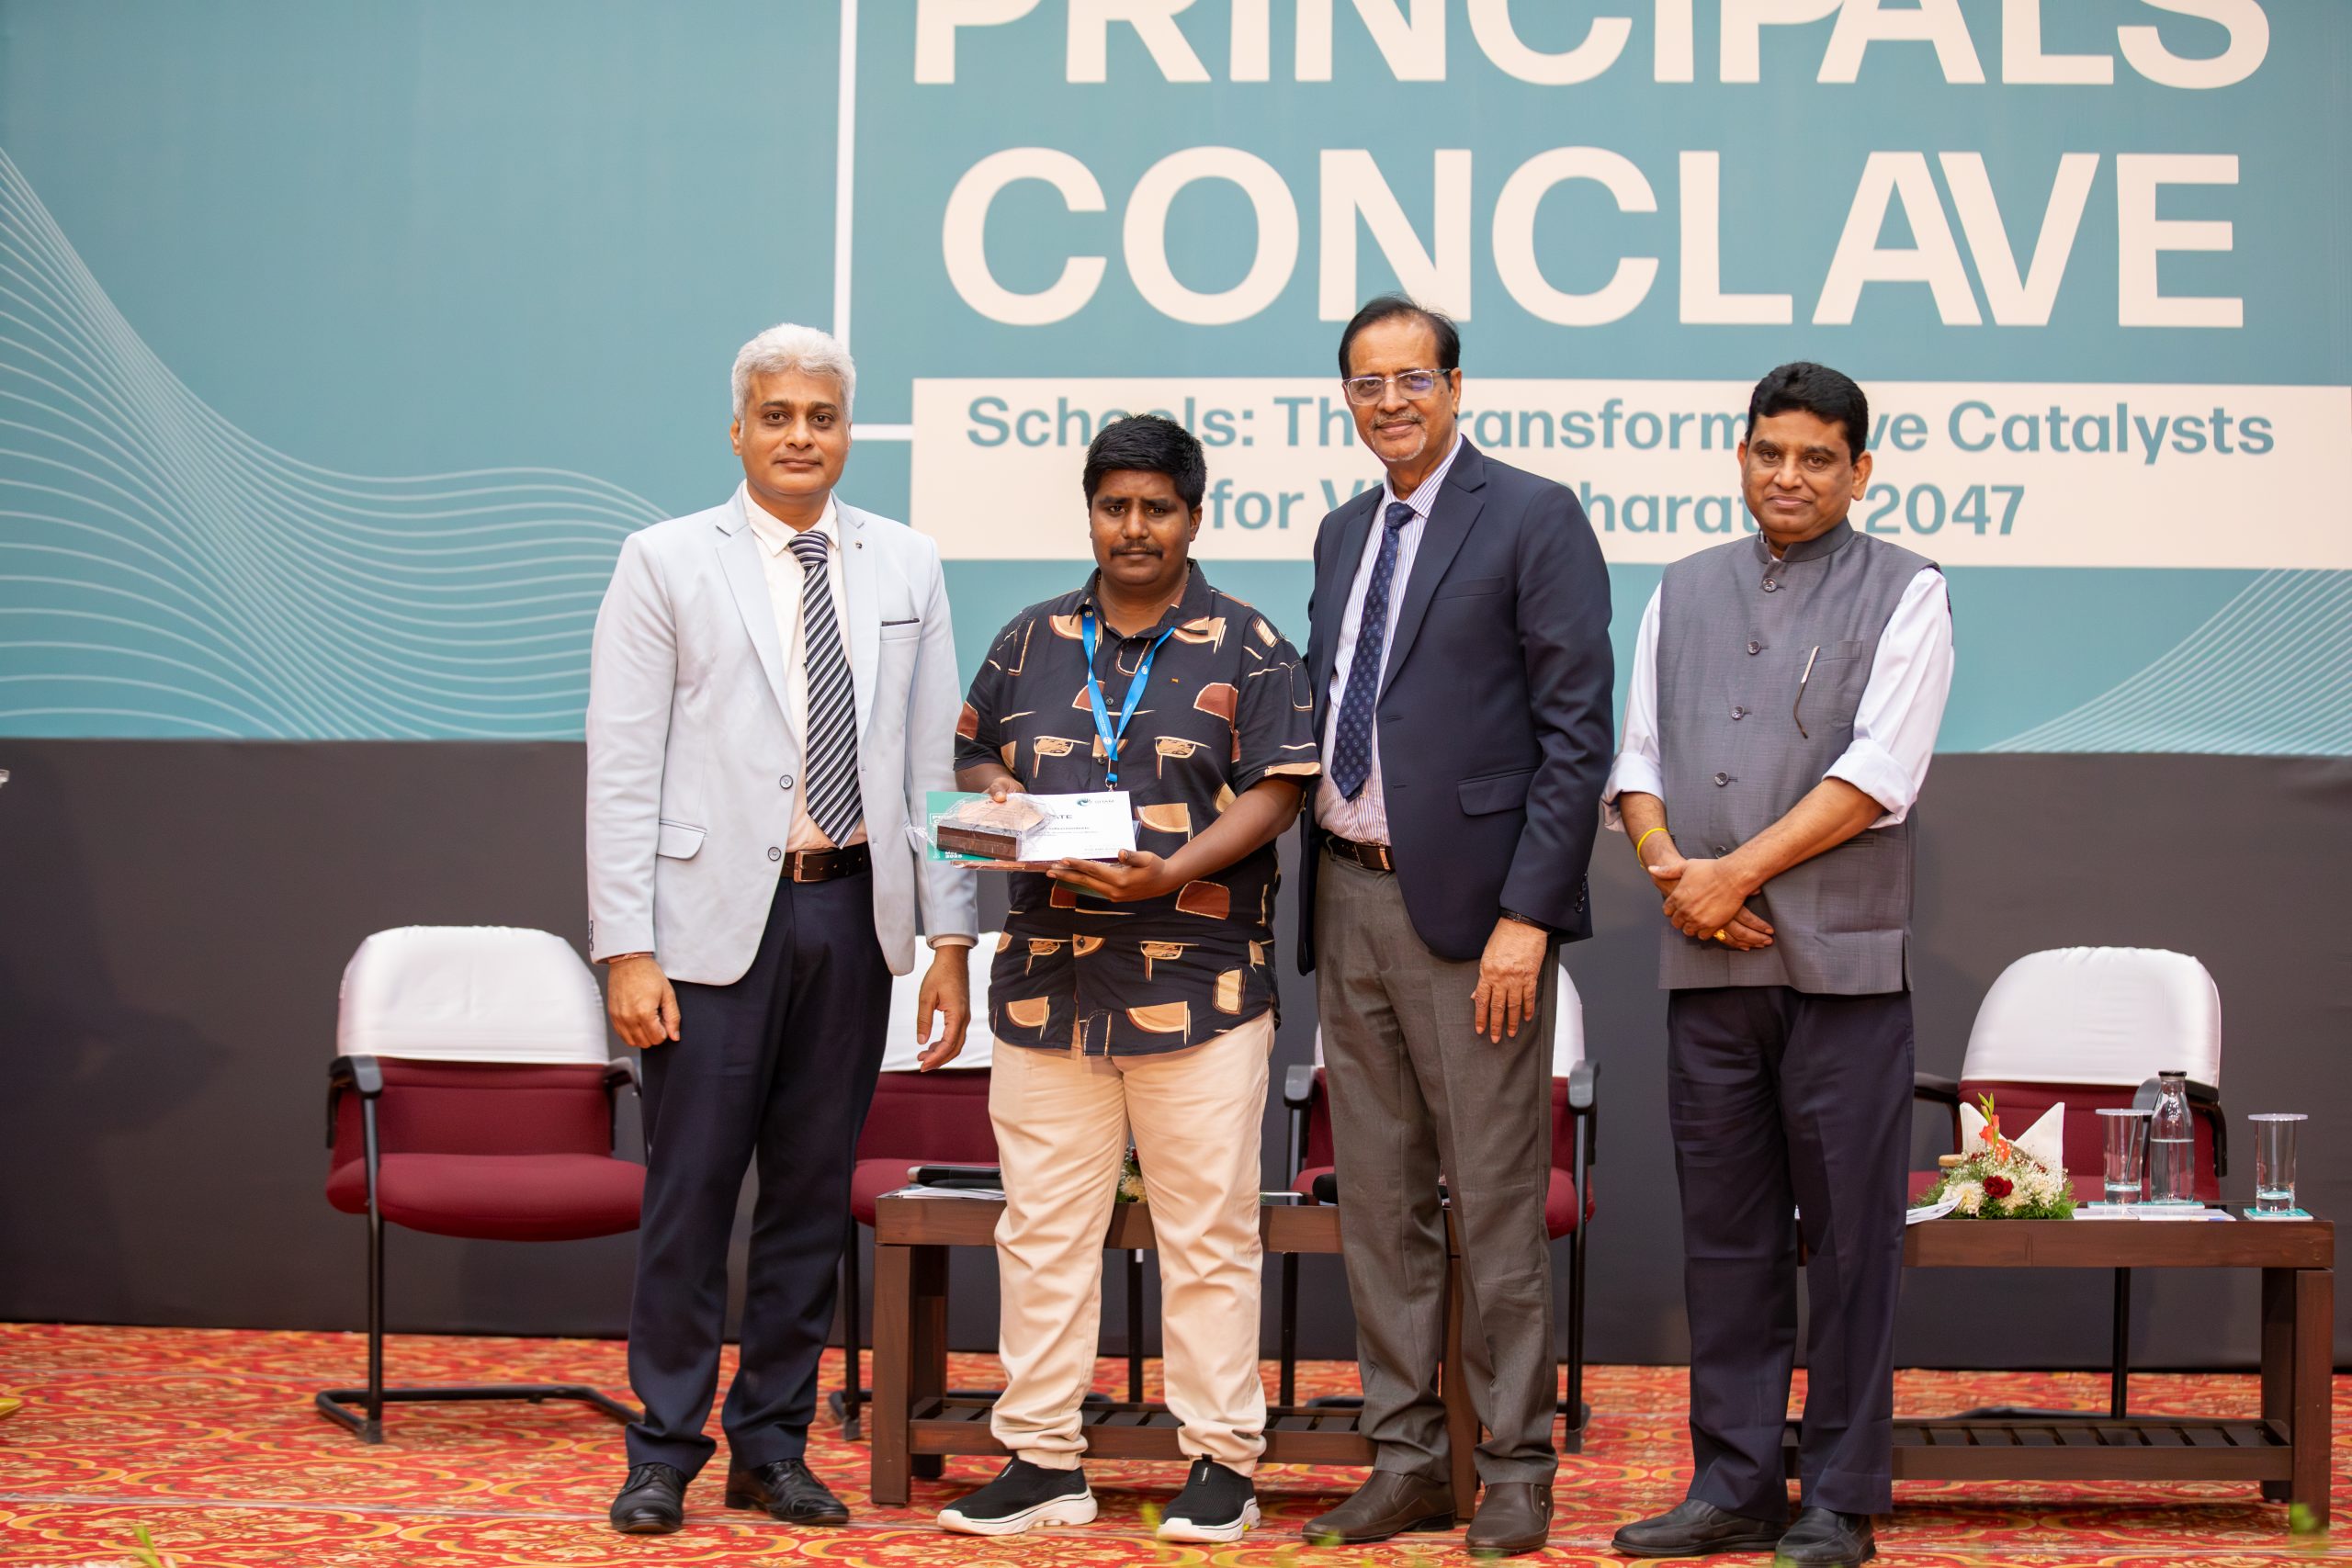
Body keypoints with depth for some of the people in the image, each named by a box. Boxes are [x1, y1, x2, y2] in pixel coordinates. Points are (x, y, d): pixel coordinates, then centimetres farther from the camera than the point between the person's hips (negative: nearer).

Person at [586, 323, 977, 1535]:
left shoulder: (906, 568, 10)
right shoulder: (667, 563, 1)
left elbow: (935, 764, 9)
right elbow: (622, 770, -3)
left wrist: (949, 939, 3)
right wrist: (627, 948, -10)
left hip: (854, 910, 3)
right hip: (717, 912, -3)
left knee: (813, 1190, 9)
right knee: (690, 1191, -1)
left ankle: (773, 1446, 20)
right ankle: (665, 1454, 12)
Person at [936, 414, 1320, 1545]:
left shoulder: (1245, 647, 3)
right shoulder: (1031, 643, 14)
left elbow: (1274, 792, -4)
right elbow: (974, 757, 21)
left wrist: (1176, 869, -18)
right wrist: (999, 799, -3)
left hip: (1200, 983, -3)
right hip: (1048, 977, 4)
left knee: (1207, 1235, 1)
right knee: (1042, 1230, 6)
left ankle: (1221, 1462, 10)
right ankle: (1041, 1458, 14)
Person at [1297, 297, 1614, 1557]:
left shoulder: (1533, 518, -5)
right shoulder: (1343, 534, 17)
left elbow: (1577, 732, -10)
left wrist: (1526, 912, -16)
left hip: (1469, 899, -7)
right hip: (1348, 897, 7)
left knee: (1495, 1203, -1)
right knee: (1378, 1200, 10)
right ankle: (1404, 1460, 19)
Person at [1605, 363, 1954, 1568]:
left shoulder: (1903, 594, 3)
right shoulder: (1685, 593, 17)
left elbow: (1878, 772, -8)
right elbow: (1638, 756, 13)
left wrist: (1738, 871, -12)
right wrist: (1668, 862, -6)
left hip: (1842, 964, -4)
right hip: (1707, 967, 4)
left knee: (1848, 1239, 0)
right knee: (1723, 1233, 8)